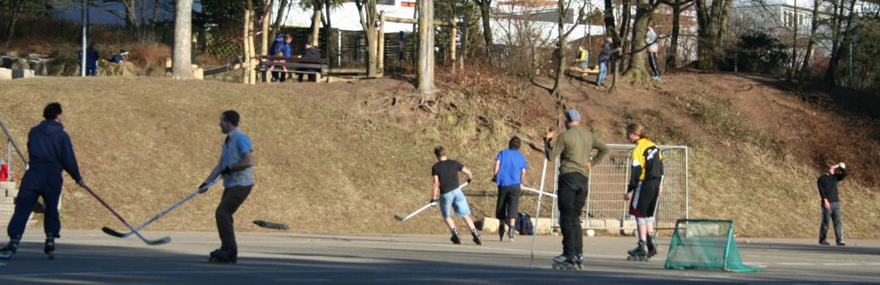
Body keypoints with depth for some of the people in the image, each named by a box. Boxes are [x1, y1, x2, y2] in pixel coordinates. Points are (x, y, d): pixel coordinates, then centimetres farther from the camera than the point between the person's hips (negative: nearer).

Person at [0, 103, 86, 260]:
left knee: (22, 209, -4)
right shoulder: (62, 135, -1)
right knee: (51, 210, 18)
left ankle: (13, 243, -16)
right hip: (53, 176, -1)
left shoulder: (34, 132, 8)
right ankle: (50, 241, 9)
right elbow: (69, 160, -1)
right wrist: (78, 178, 11)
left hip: (33, 175, 1)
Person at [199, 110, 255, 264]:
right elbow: (220, 166, 18)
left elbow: (248, 162, -24)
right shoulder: (228, 141, 16)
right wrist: (206, 183, 11)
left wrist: (229, 168, -13)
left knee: (222, 213, -16)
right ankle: (228, 251, 14)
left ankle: (229, 250, -13)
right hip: (230, 185, 9)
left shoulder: (241, 139, -14)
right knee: (224, 216, 8)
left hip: (241, 185, -9)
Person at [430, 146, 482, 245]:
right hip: (456, 191, 2)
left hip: (445, 194, -2)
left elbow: (436, 184, -9)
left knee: (446, 216, 19)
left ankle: (455, 234, 6)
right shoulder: (454, 163, 5)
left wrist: (434, 197, -1)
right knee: (465, 215, 5)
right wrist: (470, 178, 32)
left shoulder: (435, 167, -2)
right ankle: (475, 234, -5)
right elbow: (469, 172, 9)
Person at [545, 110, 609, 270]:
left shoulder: (564, 136, -6)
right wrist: (592, 162, 13)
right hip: (583, 179, 6)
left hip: (568, 177, -6)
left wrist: (548, 141, 9)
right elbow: (604, 149, 15)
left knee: (567, 218, -4)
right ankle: (578, 255, 6)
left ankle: (569, 256, -10)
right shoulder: (589, 136, 11)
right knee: (575, 218, 12)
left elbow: (551, 156, -5)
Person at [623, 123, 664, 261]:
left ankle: (643, 246, -4)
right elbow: (660, 165, 17)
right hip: (655, 184, 8)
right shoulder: (653, 146, 11)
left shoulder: (639, 149, -13)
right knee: (649, 214, 17)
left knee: (640, 215, -2)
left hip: (644, 184, -8)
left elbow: (636, 172, -17)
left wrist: (630, 190, -14)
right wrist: (659, 184, 25)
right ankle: (650, 242, 14)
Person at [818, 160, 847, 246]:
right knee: (825, 222, 0)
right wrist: (825, 200, -21)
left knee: (837, 221, -4)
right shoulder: (821, 179, -2)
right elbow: (821, 191, -11)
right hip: (827, 203, -5)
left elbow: (844, 175, 9)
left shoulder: (835, 177, 15)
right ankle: (822, 239, 13)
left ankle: (840, 240, -8)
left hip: (836, 203, 5)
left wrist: (842, 168, -2)